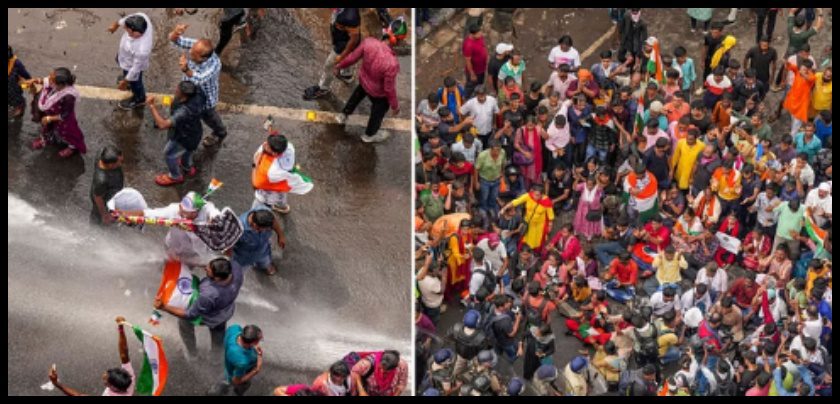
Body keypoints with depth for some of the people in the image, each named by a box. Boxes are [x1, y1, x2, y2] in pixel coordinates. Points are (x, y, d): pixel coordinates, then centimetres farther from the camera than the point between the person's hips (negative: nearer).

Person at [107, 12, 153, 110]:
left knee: (134, 83, 26)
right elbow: (126, 19, -9)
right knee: (119, 60, 39)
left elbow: (135, 68, -30)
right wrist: (116, 24, 11)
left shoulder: (141, 50, -49)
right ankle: (127, 77, 71)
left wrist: (125, 82, -14)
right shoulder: (141, 17, -34)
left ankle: (139, 99, 59)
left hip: (132, 65, -7)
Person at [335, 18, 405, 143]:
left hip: (363, 79, 4)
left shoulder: (368, 42, -31)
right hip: (378, 93, -4)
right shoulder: (392, 63, -44)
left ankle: (343, 115, 63)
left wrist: (340, 65, 10)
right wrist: (395, 106, -9)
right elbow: (389, 88, -28)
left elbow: (353, 57, -12)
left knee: (358, 94, 39)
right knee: (379, 110, 29)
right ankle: (370, 135, 56)